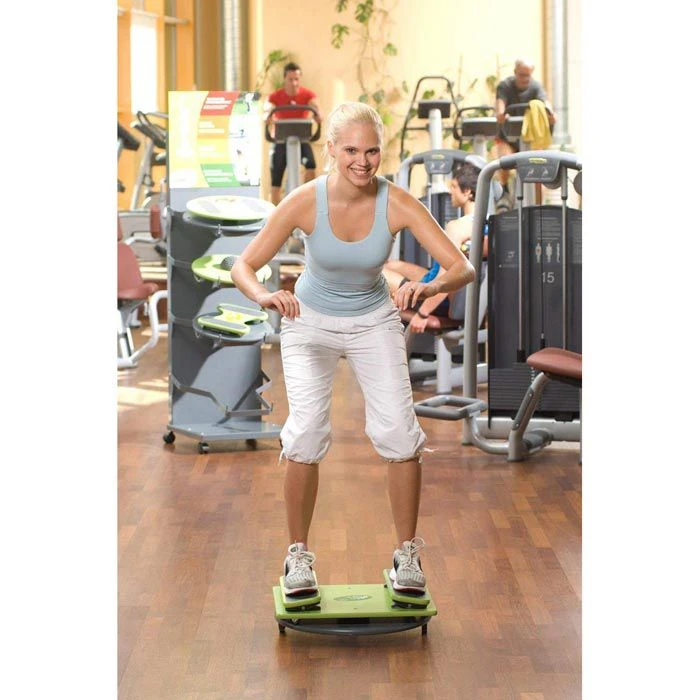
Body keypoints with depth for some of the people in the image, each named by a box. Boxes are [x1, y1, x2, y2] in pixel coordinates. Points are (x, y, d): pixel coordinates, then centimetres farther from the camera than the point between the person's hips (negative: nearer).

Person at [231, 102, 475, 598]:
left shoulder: (398, 204, -24)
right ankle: (299, 555, 2)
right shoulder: (305, 202, -25)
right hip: (310, 320, -1)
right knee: (307, 431, -17)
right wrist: (264, 296, -46)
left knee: (399, 430, -13)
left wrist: (433, 286, -49)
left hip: (375, 320, 1)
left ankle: (407, 556, 4)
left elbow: (463, 267, -27)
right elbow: (243, 267, -23)